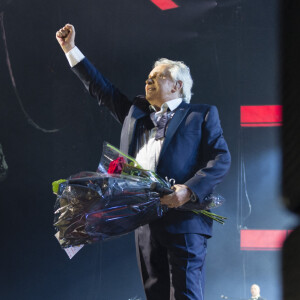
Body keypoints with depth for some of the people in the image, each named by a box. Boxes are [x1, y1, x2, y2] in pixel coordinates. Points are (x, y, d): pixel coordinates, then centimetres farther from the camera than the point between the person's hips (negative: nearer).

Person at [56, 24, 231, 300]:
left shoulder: (202, 115, 7)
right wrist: (71, 50, 26)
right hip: (145, 222, 6)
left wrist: (189, 190, -17)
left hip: (184, 218, -5)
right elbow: (102, 90, 28)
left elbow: (221, 159, -2)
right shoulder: (136, 114, 23)